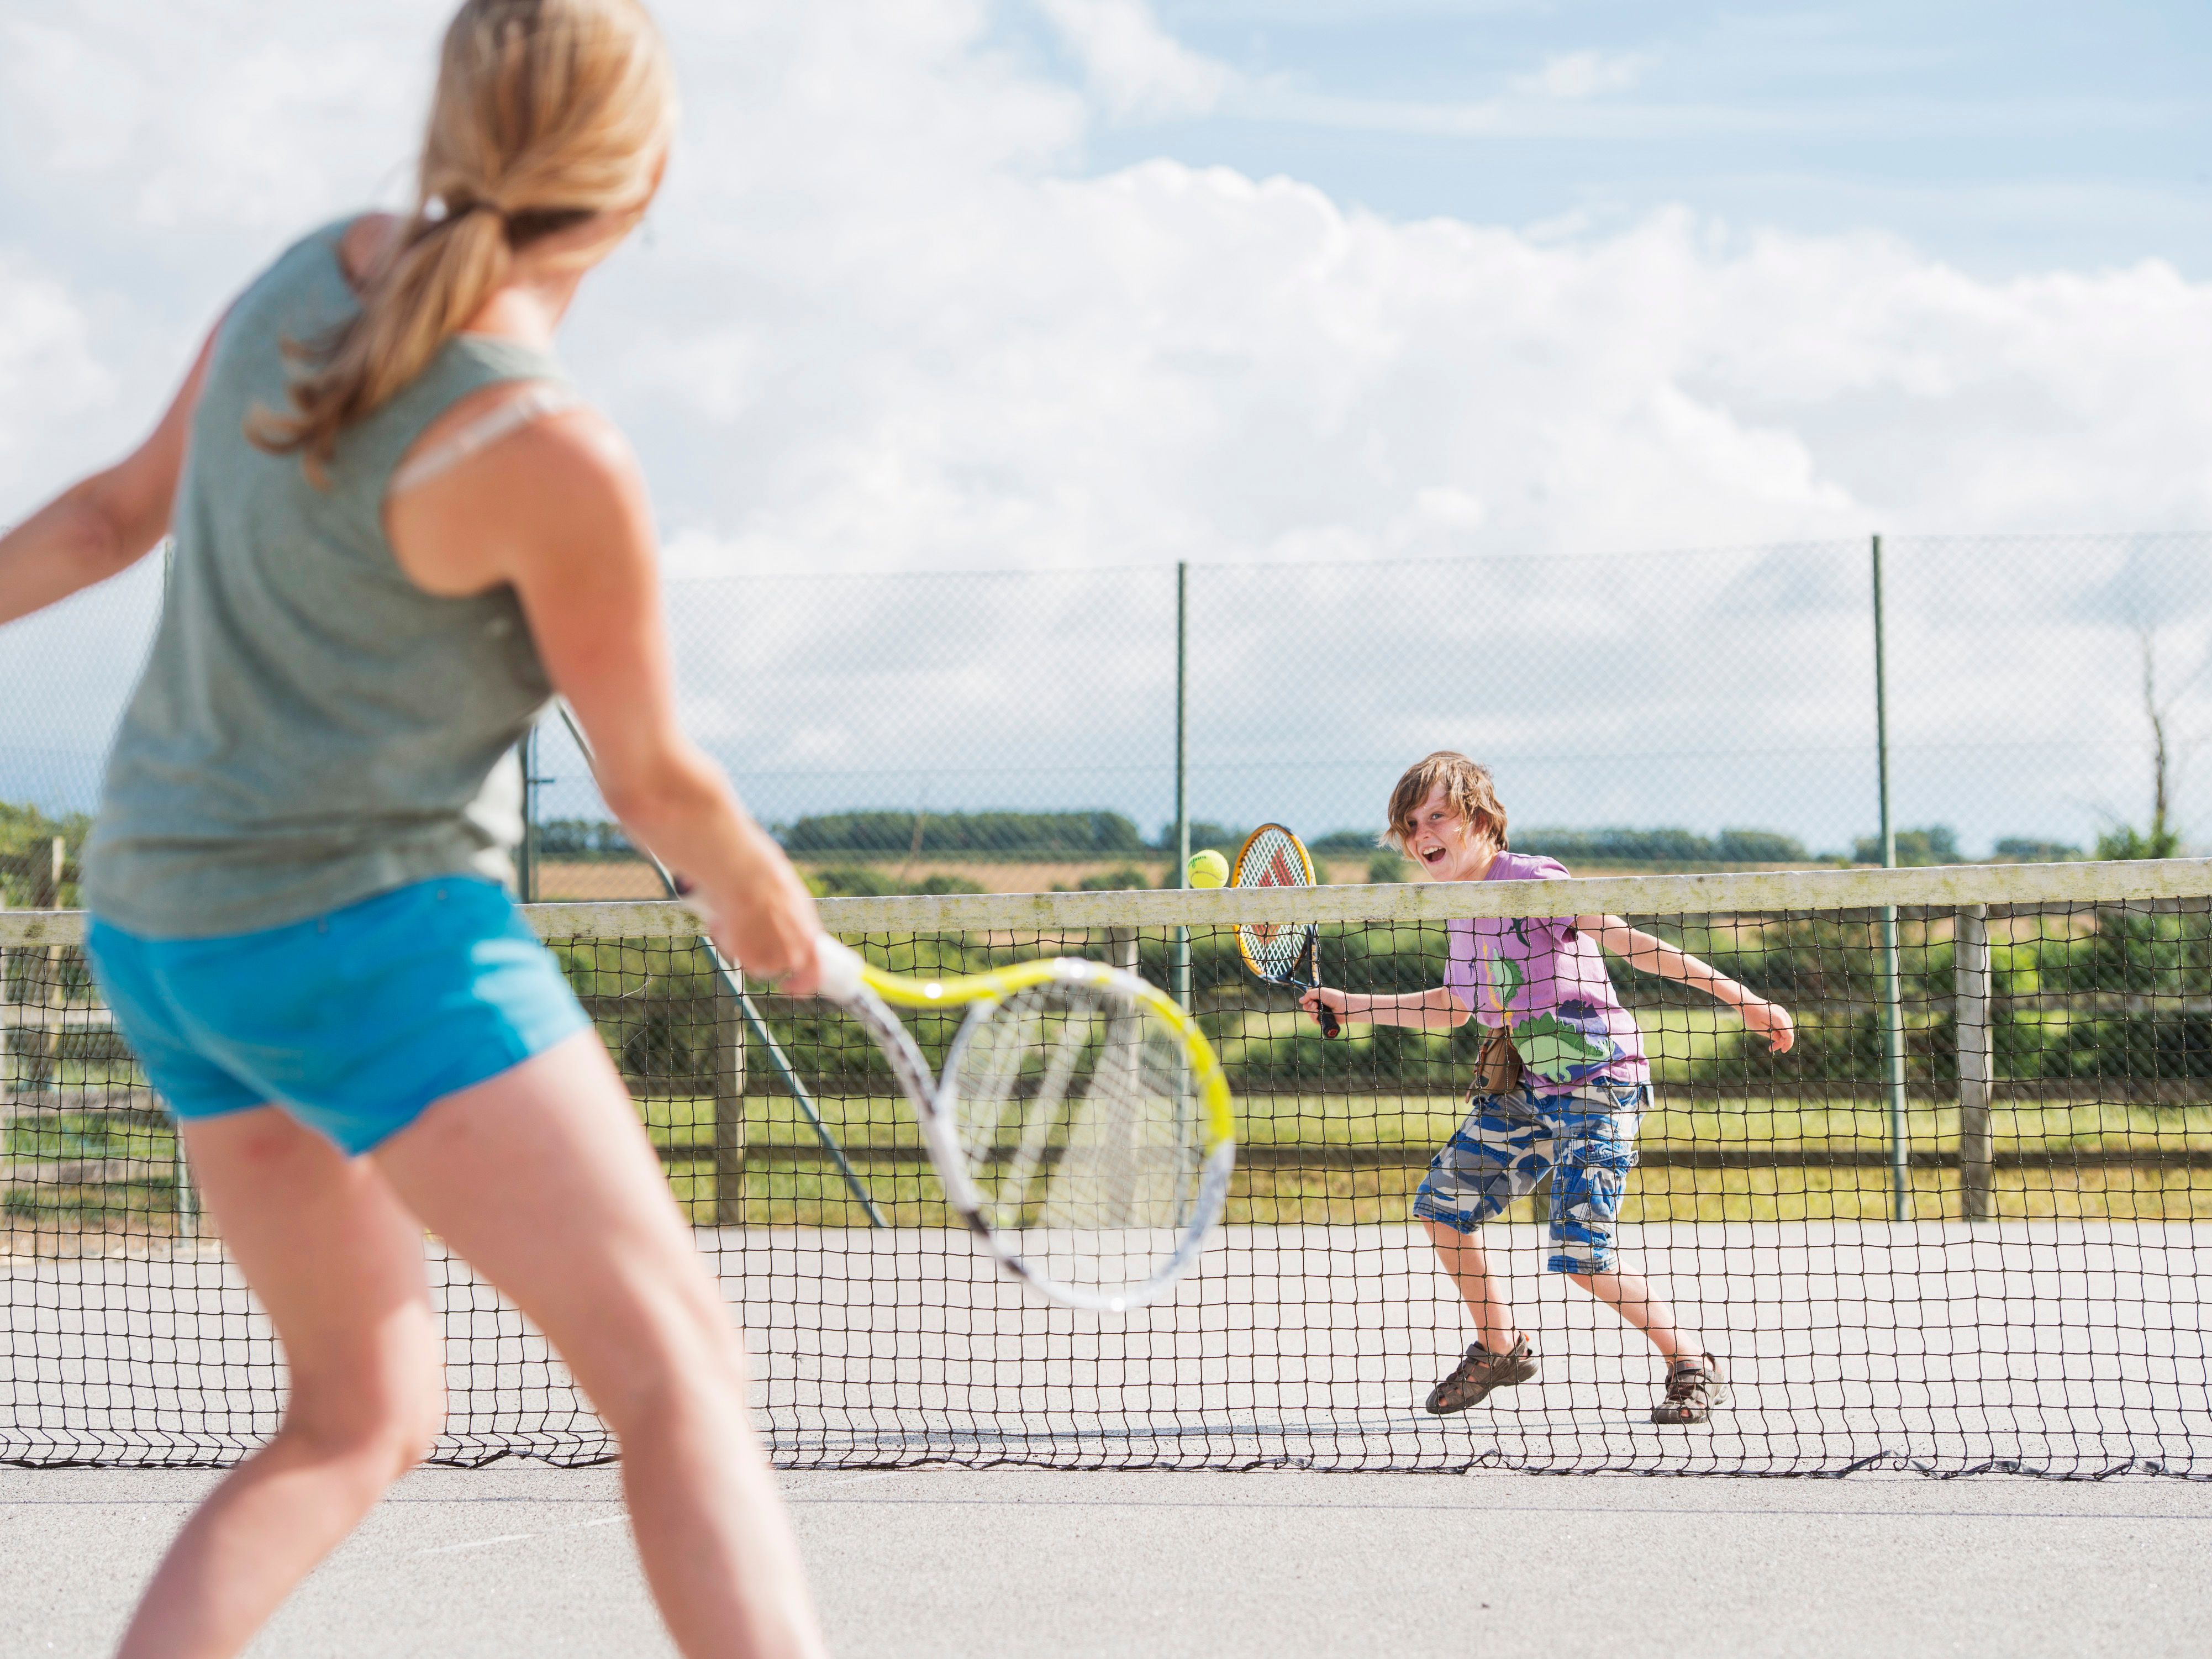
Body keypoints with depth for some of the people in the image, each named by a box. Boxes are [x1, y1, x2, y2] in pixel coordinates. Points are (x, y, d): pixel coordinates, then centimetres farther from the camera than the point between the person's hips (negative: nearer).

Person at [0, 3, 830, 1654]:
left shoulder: (318, 273, 3)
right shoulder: (553, 459, -20)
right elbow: (655, 779, -6)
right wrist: (762, 903, 13)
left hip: (159, 918, 9)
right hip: (370, 921, -9)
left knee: (365, 1413, 17)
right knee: (682, 1368, -12)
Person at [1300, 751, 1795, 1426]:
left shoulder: (1530, 880, -16)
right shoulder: (1463, 914, 11)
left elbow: (1630, 941, -19)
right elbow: (1450, 1009, 28)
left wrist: (1741, 997, -22)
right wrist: (1349, 1004, 26)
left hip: (1598, 1085, -9)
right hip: (1527, 1088, 9)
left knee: (1581, 1256, -17)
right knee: (1442, 1204, 9)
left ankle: (1694, 1365, 1)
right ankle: (1500, 1347, 29)